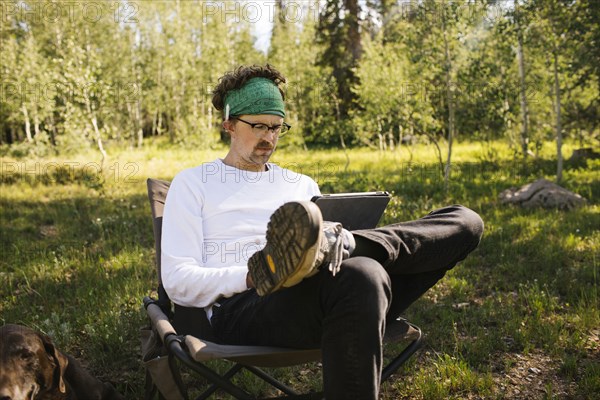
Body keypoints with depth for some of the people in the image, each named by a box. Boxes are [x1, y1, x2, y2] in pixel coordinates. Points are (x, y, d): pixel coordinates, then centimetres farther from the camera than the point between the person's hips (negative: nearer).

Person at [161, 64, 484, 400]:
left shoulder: (302, 185, 29)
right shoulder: (193, 183, 17)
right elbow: (178, 283, 5)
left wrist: (336, 243, -9)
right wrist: (252, 277, -13)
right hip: (241, 309, -6)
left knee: (465, 222, -8)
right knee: (361, 276, -42)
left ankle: (338, 247, -26)